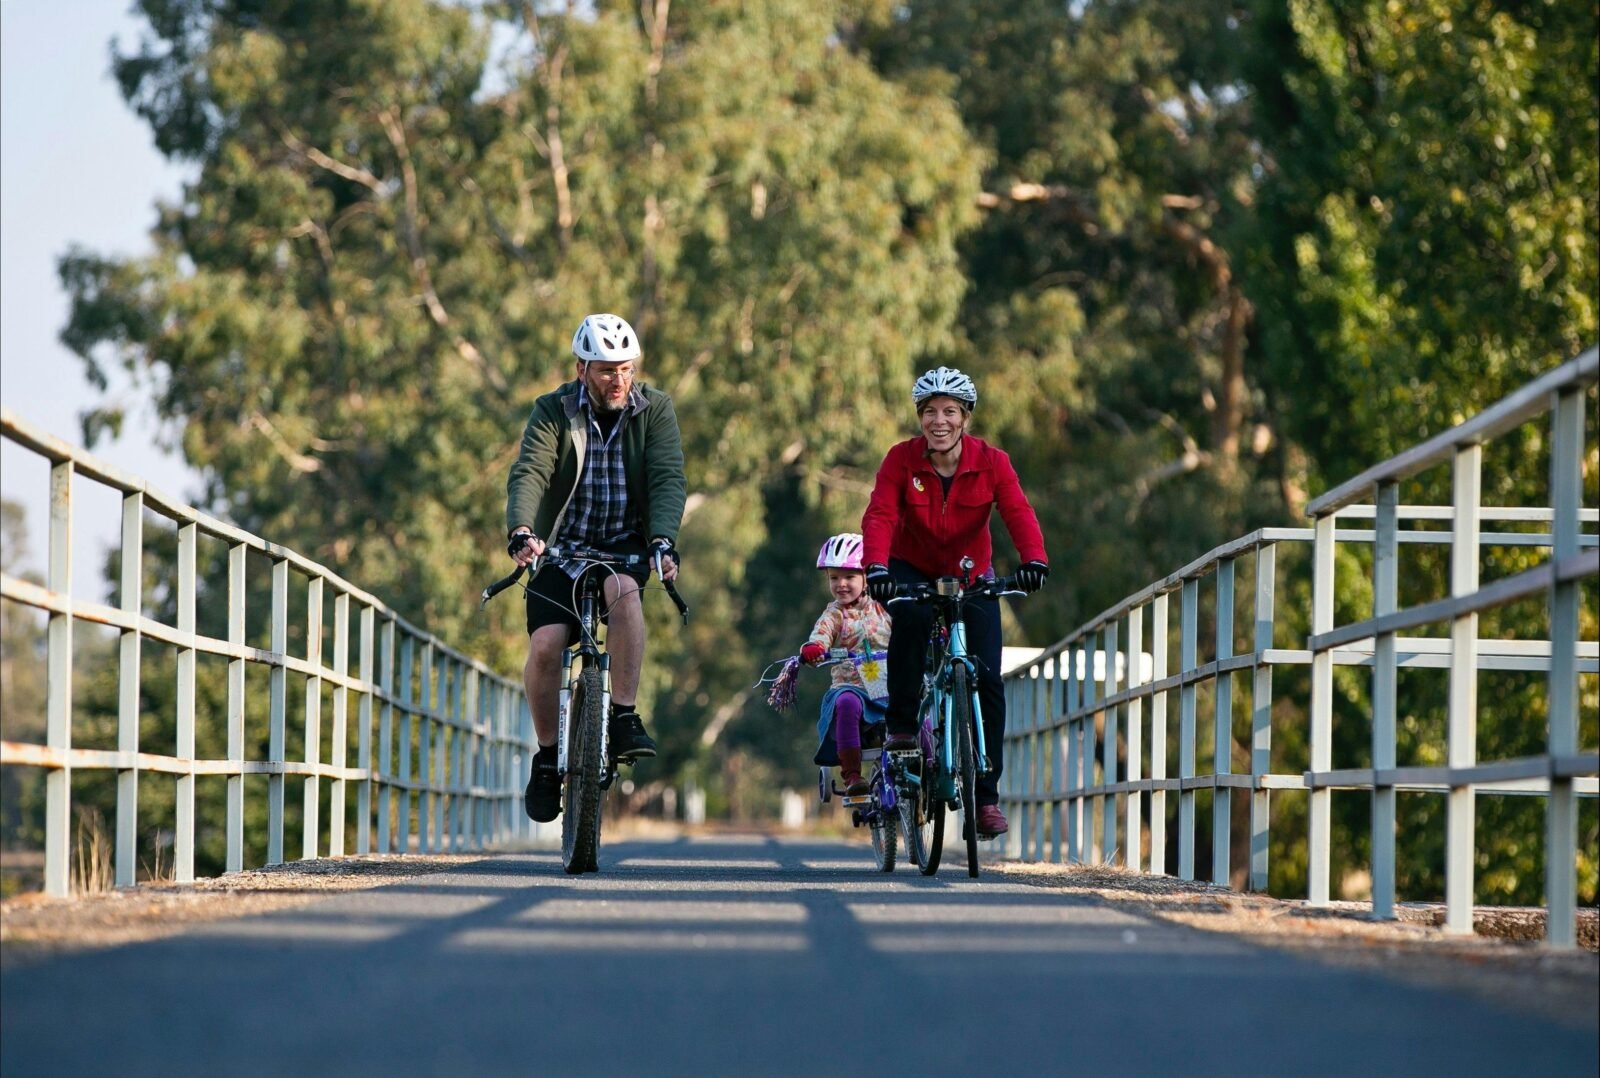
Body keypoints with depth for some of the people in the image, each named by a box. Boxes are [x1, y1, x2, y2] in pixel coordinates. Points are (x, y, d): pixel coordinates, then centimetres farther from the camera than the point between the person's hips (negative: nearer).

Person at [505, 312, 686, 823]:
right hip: (564, 546, 0)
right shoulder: (554, 412, -6)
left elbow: (667, 479, -16)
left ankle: (624, 716, -27)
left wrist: (663, 540, -34)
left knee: (622, 590, -35)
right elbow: (529, 473, -21)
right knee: (544, 645, -18)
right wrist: (522, 531, -41)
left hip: (625, 546, 0)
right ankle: (548, 755, 4)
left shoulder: (655, 410, -4)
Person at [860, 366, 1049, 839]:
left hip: (971, 576, 1)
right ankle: (901, 724, -19)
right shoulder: (901, 460, -15)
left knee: (987, 680, -9)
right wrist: (876, 567, -46)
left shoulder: (991, 463, -14)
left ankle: (986, 795, -1)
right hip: (912, 569, -1)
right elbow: (880, 516, -27)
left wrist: (1034, 560, -47)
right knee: (910, 618, -37)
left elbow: (1018, 513, -27)